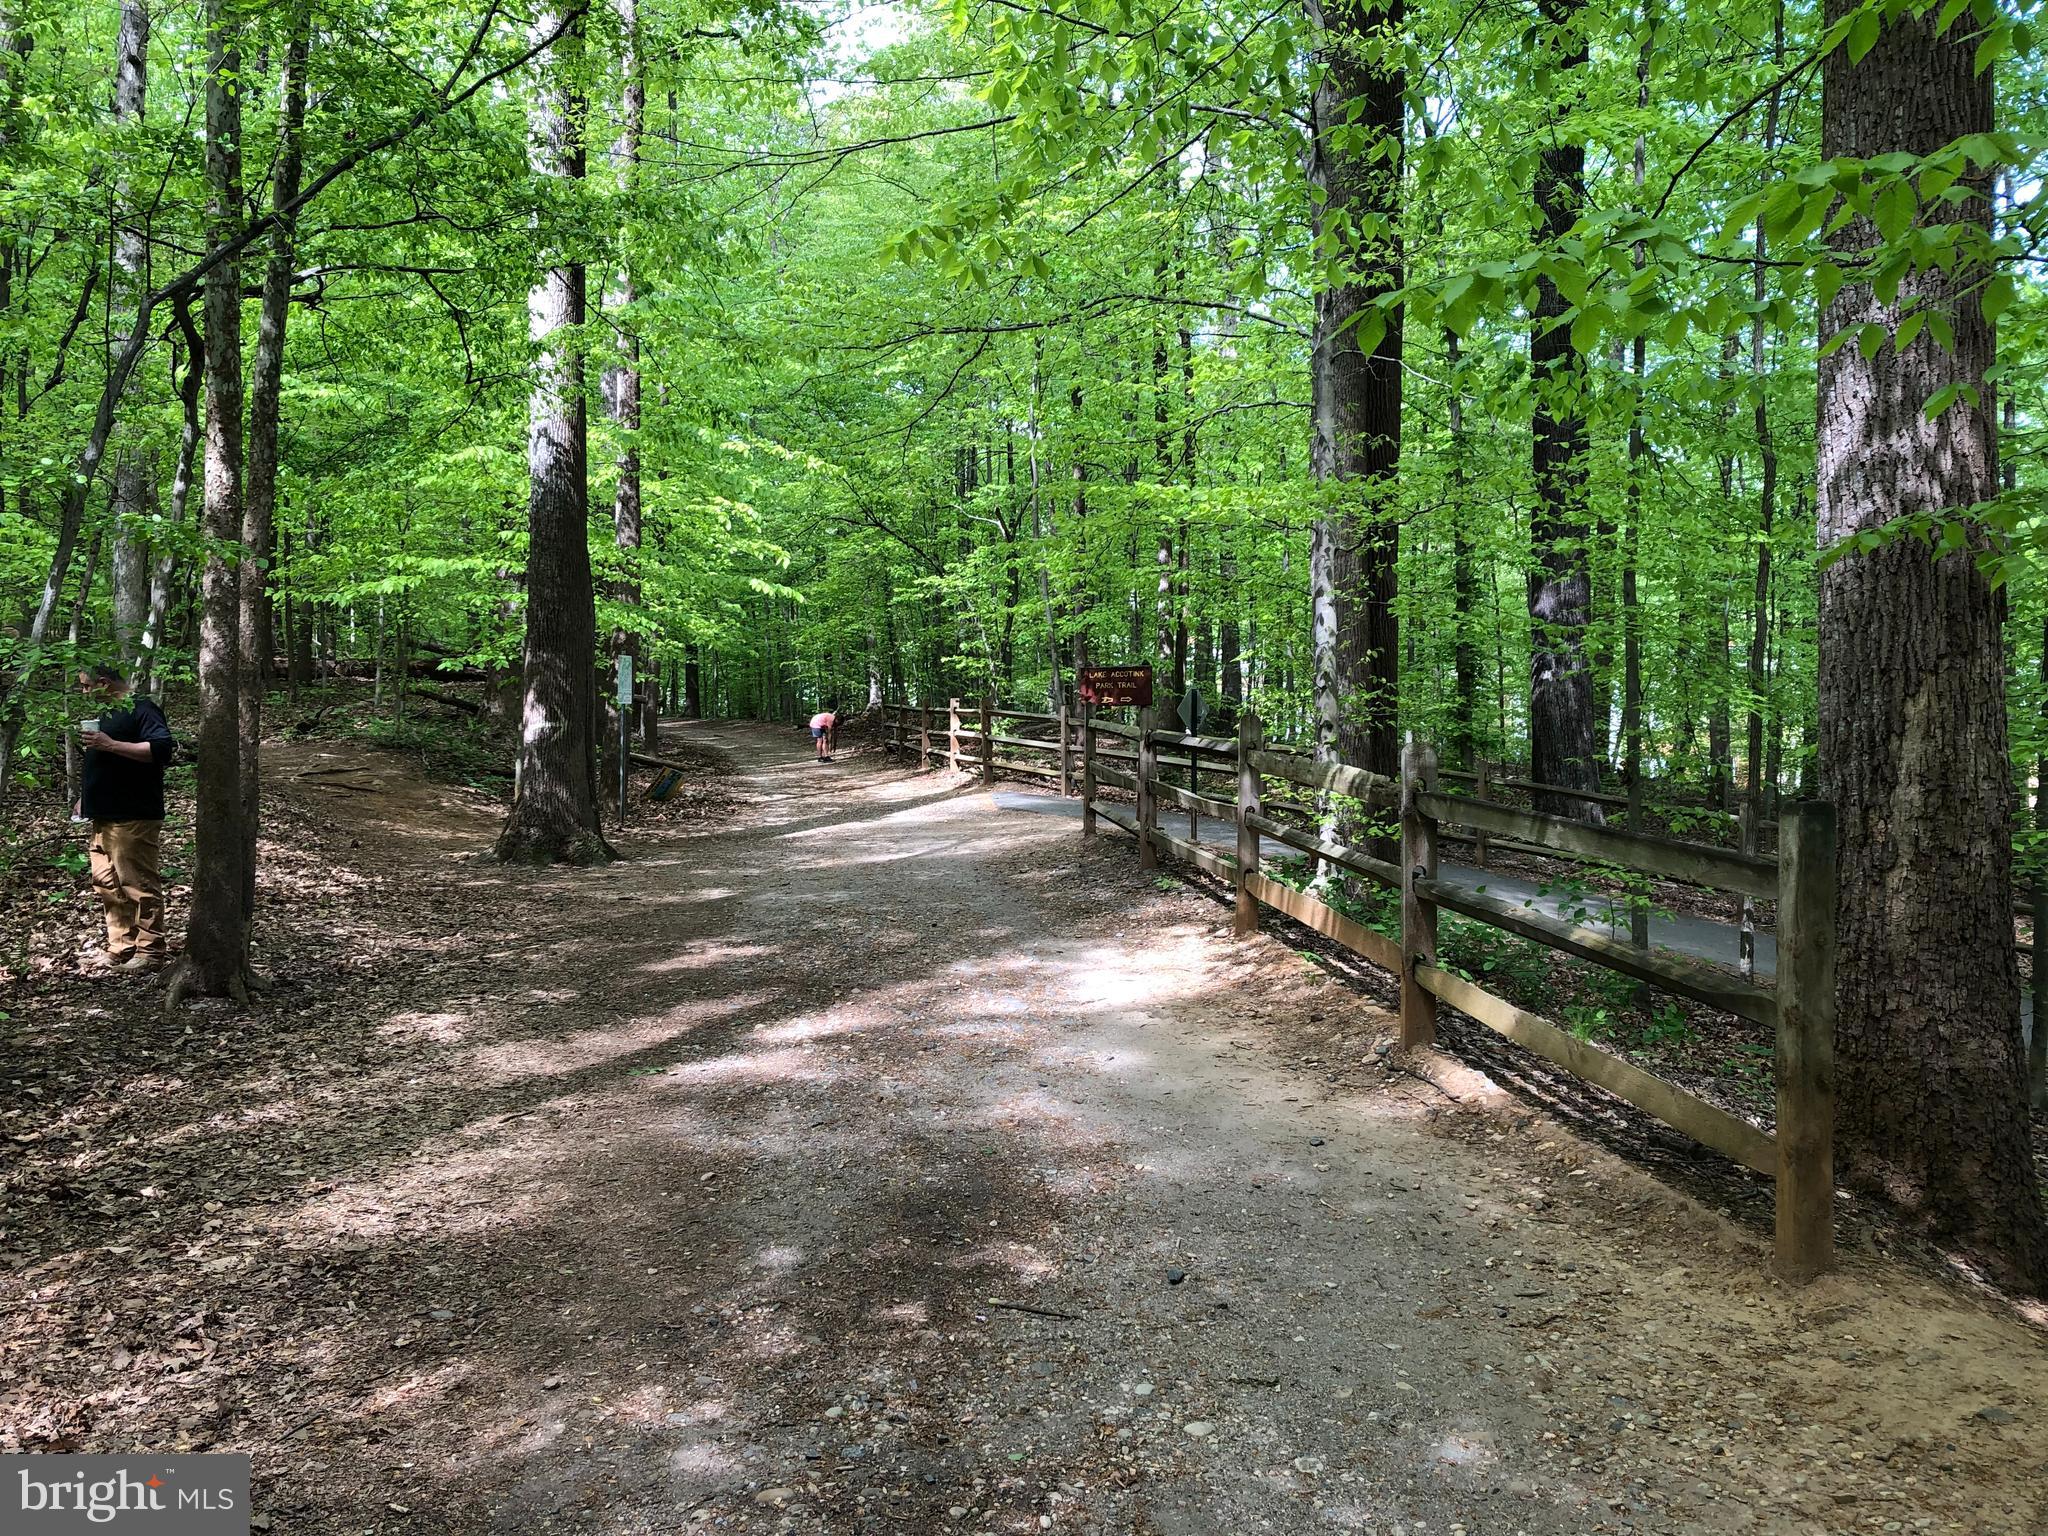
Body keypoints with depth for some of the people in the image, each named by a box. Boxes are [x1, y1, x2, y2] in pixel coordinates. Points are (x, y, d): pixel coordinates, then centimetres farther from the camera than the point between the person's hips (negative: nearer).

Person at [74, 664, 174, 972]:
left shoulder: (141, 709, -12)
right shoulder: (108, 712, 19)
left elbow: (162, 749, -26)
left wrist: (110, 744, -25)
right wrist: (86, 796, 24)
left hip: (133, 819, -10)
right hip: (104, 816, 10)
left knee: (138, 884, -6)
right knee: (107, 884, 13)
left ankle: (150, 951, 0)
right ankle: (121, 947, 21)